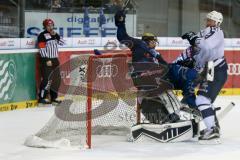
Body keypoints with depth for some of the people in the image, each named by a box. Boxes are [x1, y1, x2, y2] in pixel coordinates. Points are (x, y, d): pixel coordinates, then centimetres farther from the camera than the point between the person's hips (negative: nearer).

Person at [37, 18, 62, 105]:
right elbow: (42, 49, -13)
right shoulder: (42, 35, -7)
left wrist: (55, 35, -3)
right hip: (46, 61, -8)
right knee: (47, 79, -14)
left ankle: (53, 97, 18)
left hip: (55, 60, 8)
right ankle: (41, 98, -11)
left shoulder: (55, 34, 17)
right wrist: (47, 60, -18)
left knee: (57, 79, 9)